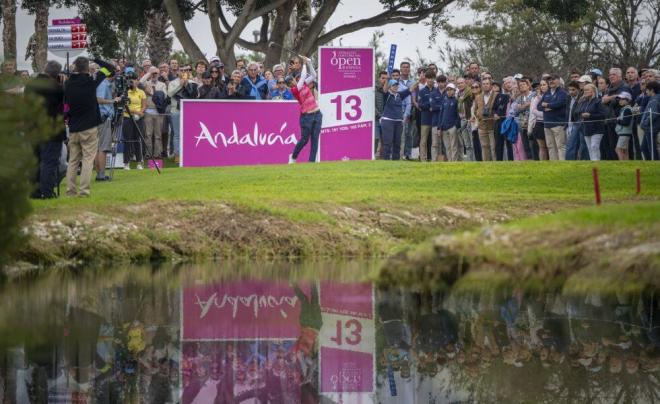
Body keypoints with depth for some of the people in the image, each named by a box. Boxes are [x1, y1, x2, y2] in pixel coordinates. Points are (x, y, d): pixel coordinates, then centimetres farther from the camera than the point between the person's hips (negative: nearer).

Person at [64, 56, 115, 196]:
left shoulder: (69, 83, 1)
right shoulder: (90, 82, -9)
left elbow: (64, 104, 8)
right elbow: (110, 69, -2)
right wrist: (96, 61, 5)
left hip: (73, 128, 4)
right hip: (89, 128, -4)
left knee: (73, 160, 10)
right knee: (88, 159, -3)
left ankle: (71, 189, 7)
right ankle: (84, 190, -10)